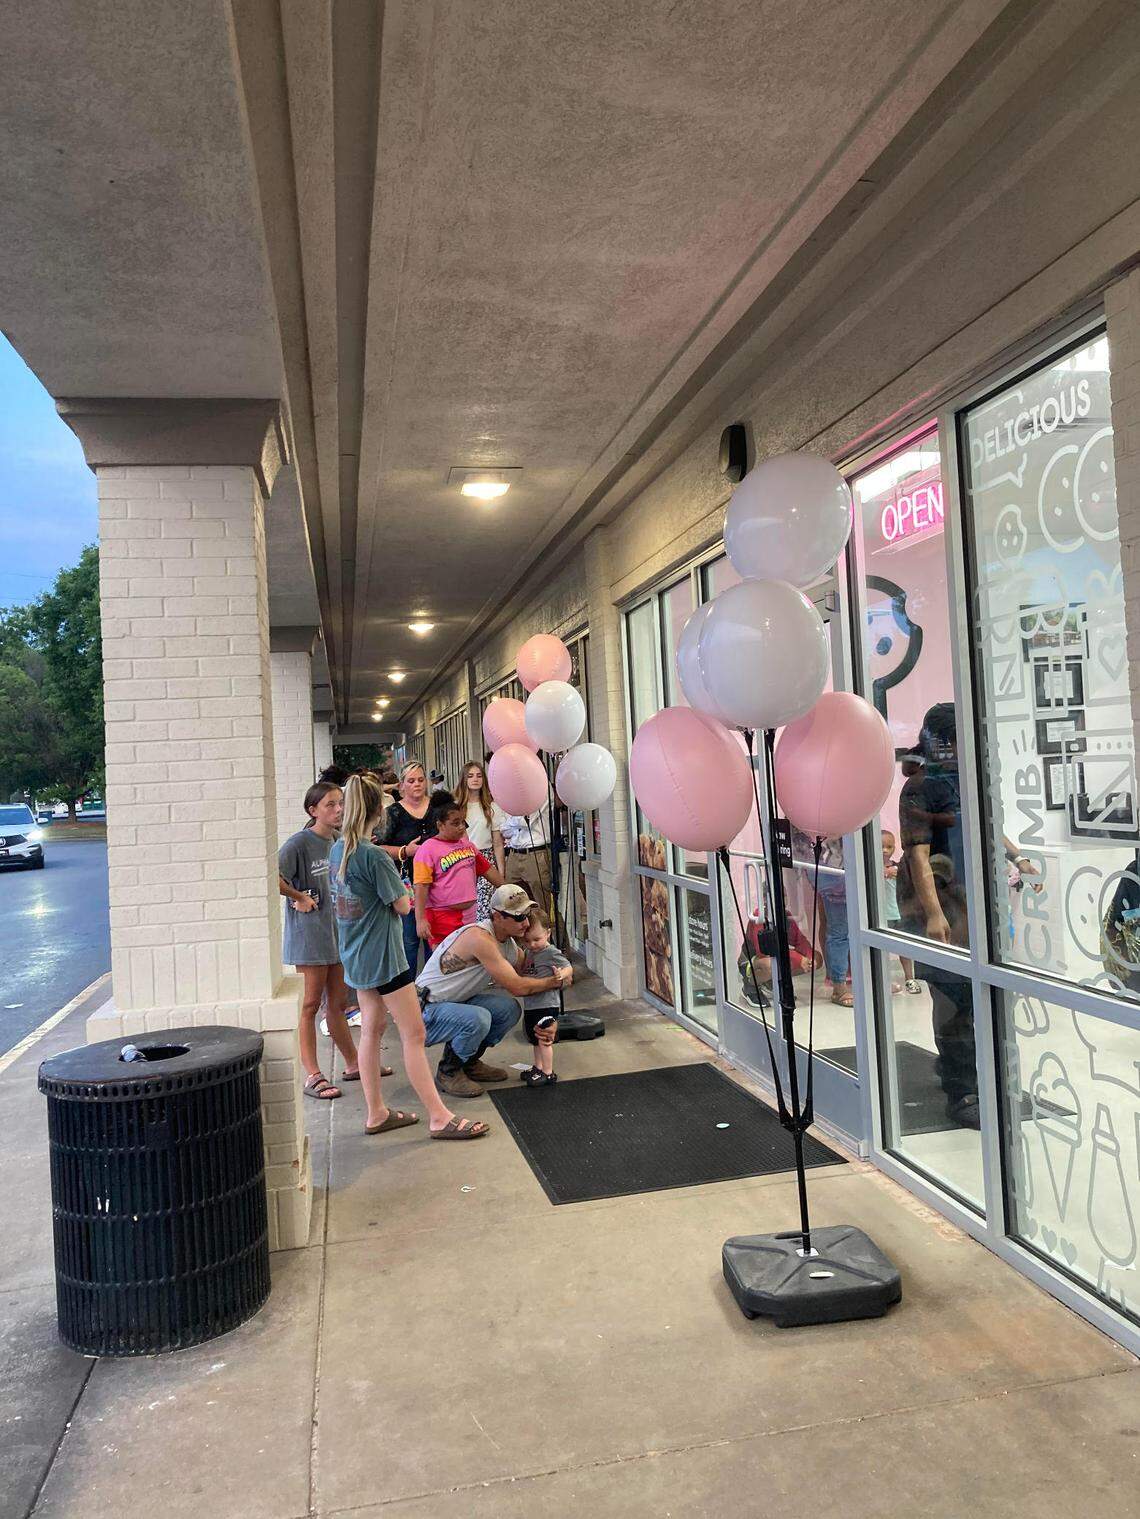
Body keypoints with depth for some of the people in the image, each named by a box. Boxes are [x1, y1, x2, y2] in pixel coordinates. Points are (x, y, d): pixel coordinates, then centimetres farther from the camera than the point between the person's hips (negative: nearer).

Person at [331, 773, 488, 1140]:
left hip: (355, 956, 9)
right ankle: (439, 1117, 0)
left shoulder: (337, 850, 4)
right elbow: (402, 905, -15)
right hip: (382, 956, -9)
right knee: (414, 1034, -4)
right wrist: (401, 888, 6)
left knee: (371, 1030, 15)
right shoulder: (374, 855, -21)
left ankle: (376, 1113, 22)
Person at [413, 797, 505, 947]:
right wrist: (420, 920, -19)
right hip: (442, 918, -6)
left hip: (469, 916, 6)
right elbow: (421, 887, -13)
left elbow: (487, 869, 23)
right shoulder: (428, 849, -8)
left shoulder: (467, 845, 13)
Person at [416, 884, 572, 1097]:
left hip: (454, 1002, 9)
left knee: (509, 1008, -2)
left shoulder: (509, 944, 3)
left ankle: (469, 1063, 16)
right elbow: (517, 987, -24)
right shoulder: (479, 937, -27)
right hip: (424, 1013, -9)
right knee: (477, 1019, -32)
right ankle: (447, 1073, -5)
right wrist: (556, 981, -12)